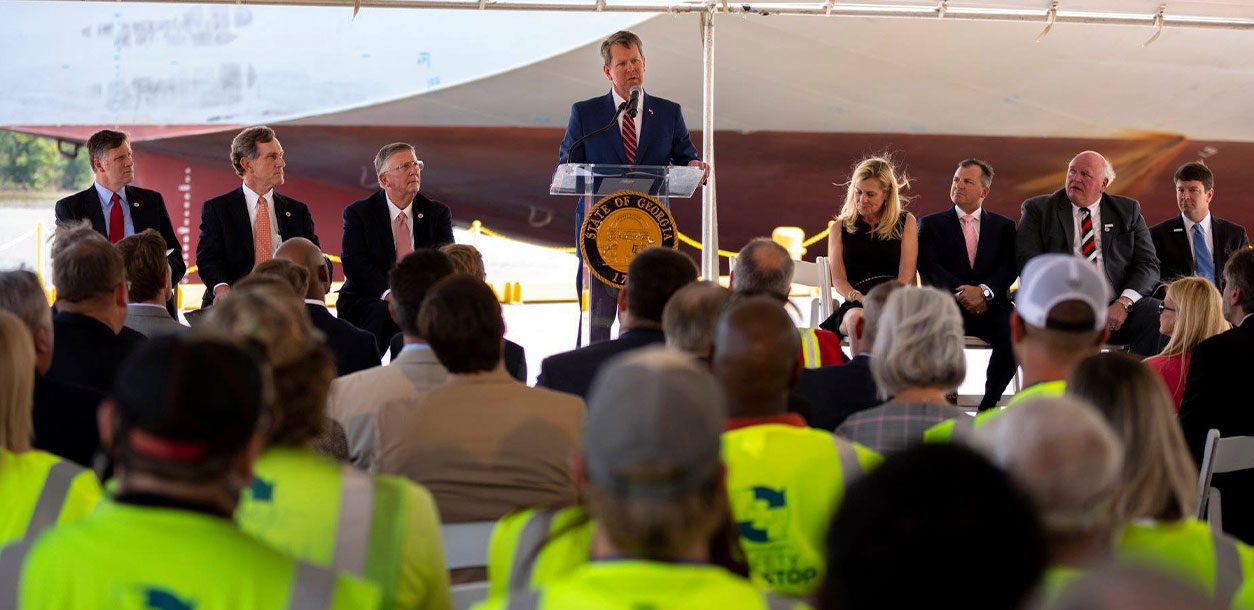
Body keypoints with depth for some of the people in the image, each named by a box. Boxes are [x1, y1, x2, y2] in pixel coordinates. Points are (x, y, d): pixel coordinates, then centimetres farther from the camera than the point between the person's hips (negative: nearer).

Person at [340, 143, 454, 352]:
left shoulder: (438, 213, 11)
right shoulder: (357, 213, 3)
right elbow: (354, 263, -9)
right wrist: (388, 293, -26)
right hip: (367, 300, -2)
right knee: (382, 313, -35)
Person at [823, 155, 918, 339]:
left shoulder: (906, 222, 20)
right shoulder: (839, 228, 23)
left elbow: (906, 276, 9)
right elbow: (838, 279, 12)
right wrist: (860, 298, -11)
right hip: (857, 305, 1)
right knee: (856, 318, -40)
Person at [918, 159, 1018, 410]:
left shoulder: (1004, 226, 19)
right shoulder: (931, 224, 15)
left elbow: (1010, 267, 4)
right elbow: (928, 267, 0)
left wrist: (984, 291, -17)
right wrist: (962, 293, -15)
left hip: (991, 306, 1)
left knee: (1014, 334, -31)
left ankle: (988, 405, -13)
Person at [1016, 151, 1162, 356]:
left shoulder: (1128, 210, 17)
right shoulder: (1038, 210, 12)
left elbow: (1148, 264, 8)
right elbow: (1027, 261, -1)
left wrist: (1124, 302, -12)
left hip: (1114, 307, 2)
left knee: (1156, 312, -27)